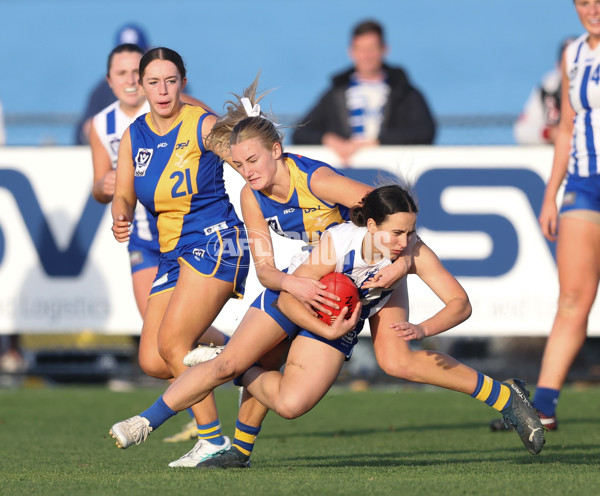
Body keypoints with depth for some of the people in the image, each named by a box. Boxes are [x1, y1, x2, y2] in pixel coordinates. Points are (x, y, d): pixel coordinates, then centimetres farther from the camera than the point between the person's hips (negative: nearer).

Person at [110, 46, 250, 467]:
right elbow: (123, 196, 10)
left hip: (214, 242, -7)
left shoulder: (204, 125, -7)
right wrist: (120, 218, -13)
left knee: (172, 344, -17)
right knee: (152, 361, -2)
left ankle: (213, 440, -8)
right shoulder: (134, 136, 10)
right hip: (172, 253, 7)